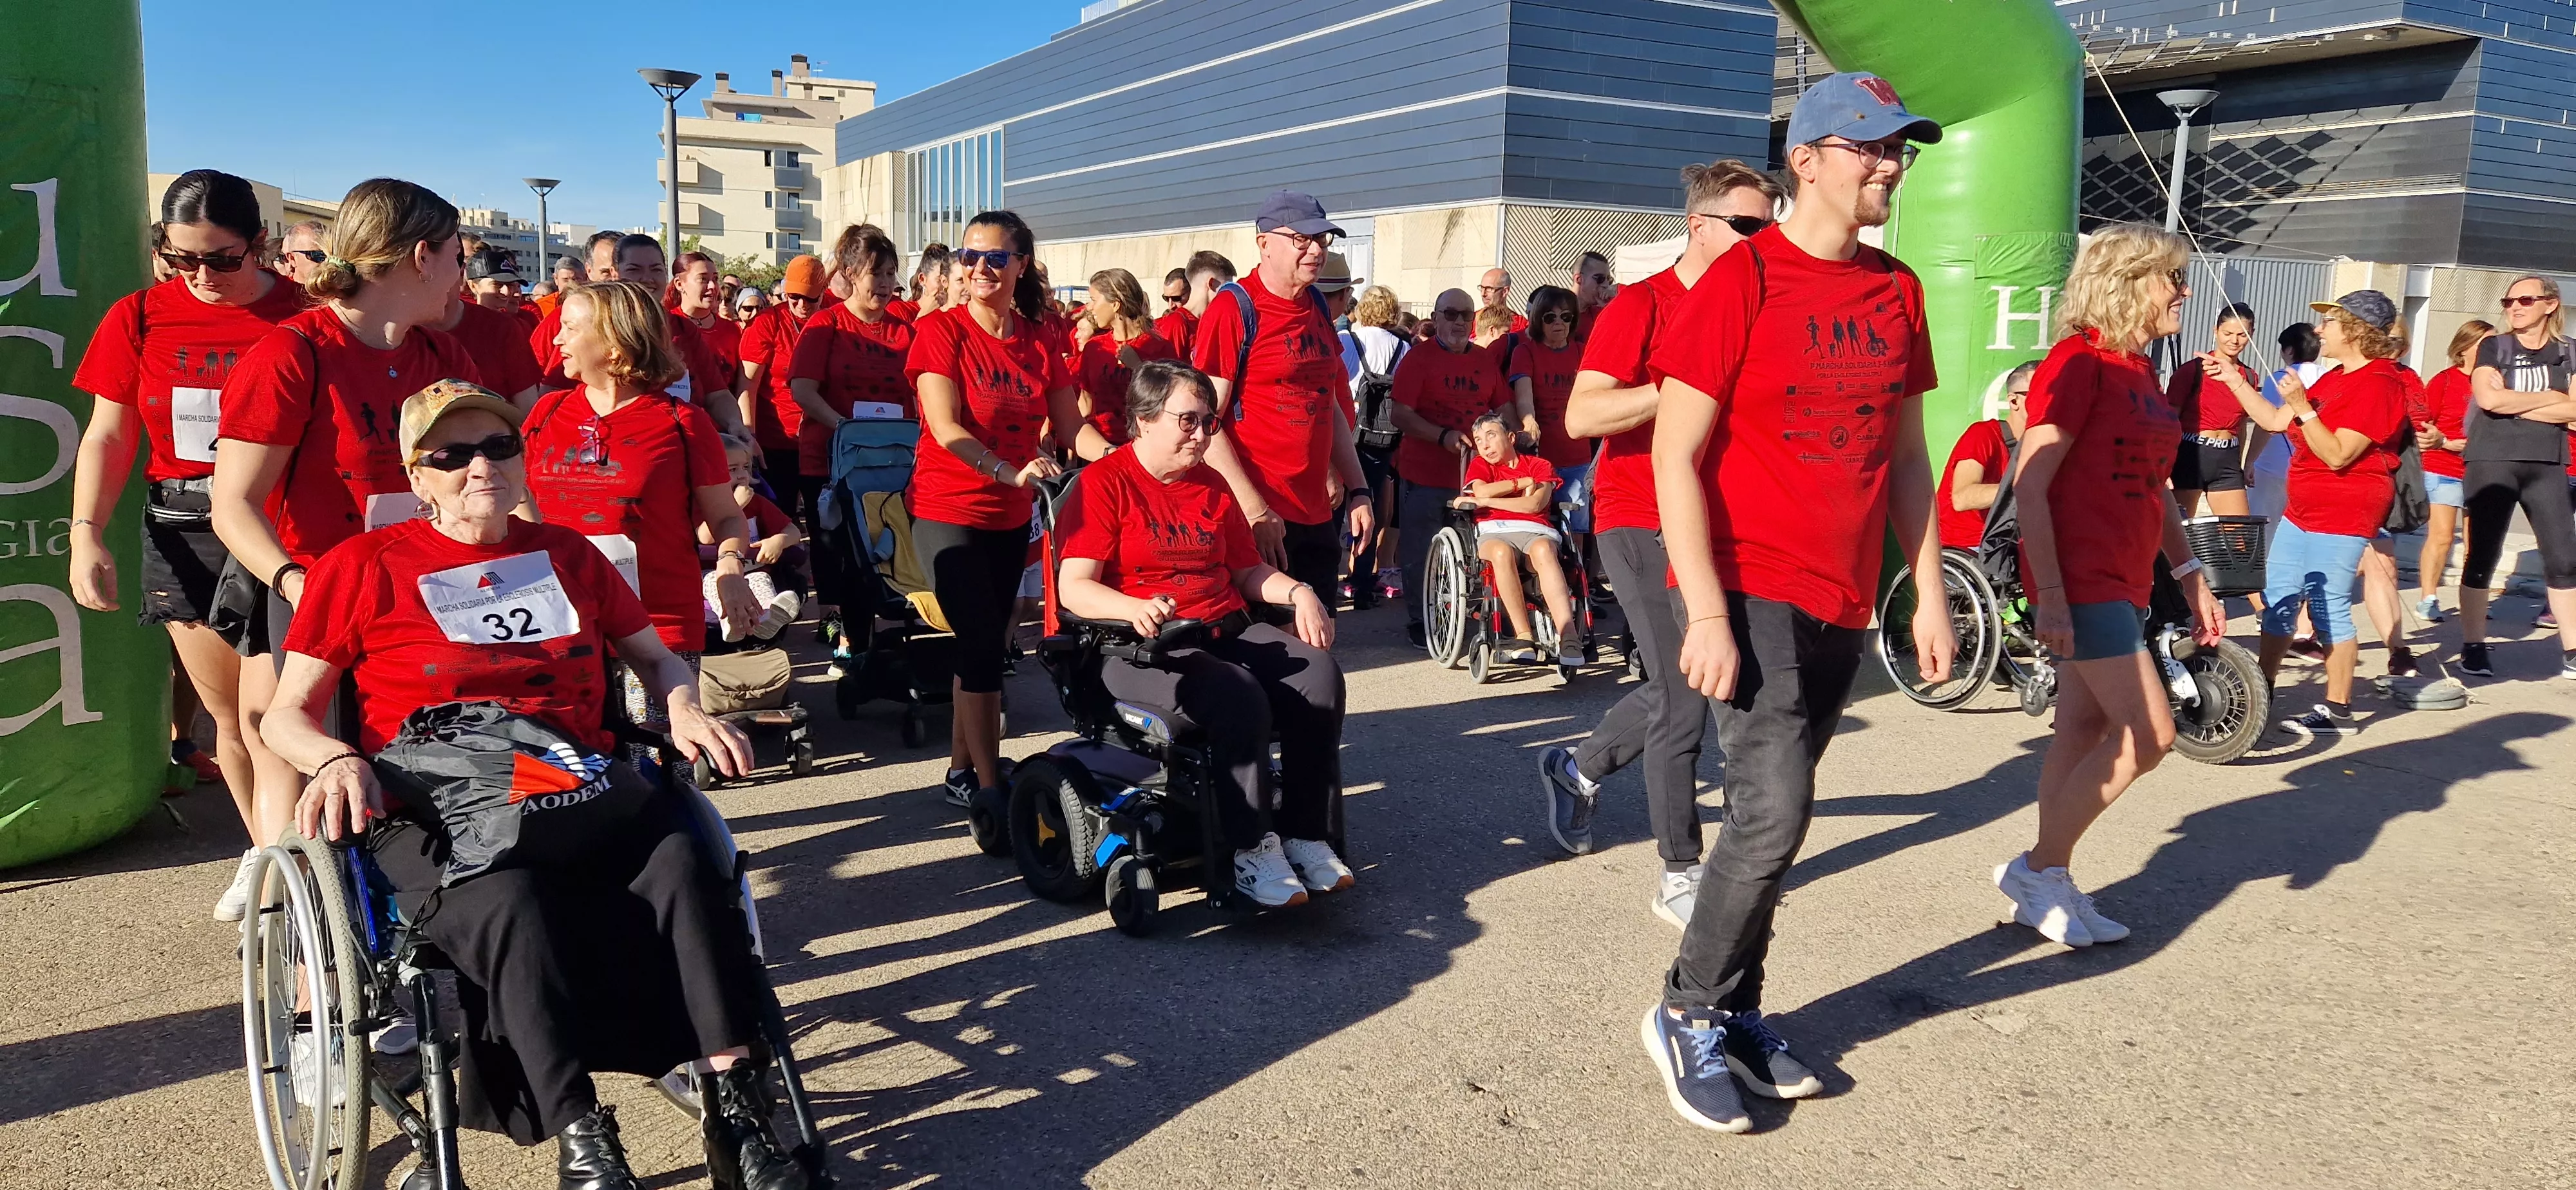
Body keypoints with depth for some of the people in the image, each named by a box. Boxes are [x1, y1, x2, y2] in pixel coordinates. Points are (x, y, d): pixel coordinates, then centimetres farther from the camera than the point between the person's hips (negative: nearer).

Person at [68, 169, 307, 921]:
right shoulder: (140, 318, 3)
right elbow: (108, 437, 5)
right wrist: (87, 534, -6)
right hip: (181, 534, 4)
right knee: (225, 713, 13)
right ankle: (262, 848, 30)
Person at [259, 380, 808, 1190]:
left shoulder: (567, 554, 21)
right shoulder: (363, 567, 11)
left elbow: (656, 658, 26)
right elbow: (287, 715, 10)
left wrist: (686, 713, 2)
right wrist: (336, 760, -13)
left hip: (584, 786, 3)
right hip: (436, 811, -2)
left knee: (682, 860, -31)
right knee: (510, 901, -38)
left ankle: (735, 1112, -31)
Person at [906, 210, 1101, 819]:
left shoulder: (1039, 342, 3)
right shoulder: (940, 330, -12)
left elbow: (1073, 428, 2)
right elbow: (946, 429, -21)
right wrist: (1011, 471, -36)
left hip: (1010, 518, 6)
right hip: (948, 511, -6)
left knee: (985, 646, 13)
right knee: (985, 644, -10)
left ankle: (961, 773, 26)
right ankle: (989, 787, 0)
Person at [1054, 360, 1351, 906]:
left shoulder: (1213, 486, 20)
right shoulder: (1103, 483, -2)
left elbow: (1248, 570, 25)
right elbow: (1073, 588, -12)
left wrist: (1299, 593, 4)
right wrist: (1136, 608, -31)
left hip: (1227, 631, 7)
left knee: (1319, 674, -20)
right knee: (1240, 697, -34)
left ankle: (1306, 835, -15)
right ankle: (1252, 851, -22)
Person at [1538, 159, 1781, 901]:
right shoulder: (1642, 305, -10)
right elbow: (1582, 416, -21)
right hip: (1642, 521, -7)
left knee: (1675, 691, 16)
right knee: (1685, 699, -9)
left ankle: (1576, 770, 41)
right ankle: (1679, 875, 4)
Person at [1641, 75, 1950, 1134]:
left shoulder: (1897, 291, 10)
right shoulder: (1741, 280, -9)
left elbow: (1906, 457, 16)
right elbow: (1677, 456, -12)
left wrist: (1929, 596, 11)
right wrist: (1707, 613, -18)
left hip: (1841, 605, 6)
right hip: (1749, 591, -6)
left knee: (1772, 817, 12)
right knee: (1774, 814, -12)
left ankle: (1736, 1015, 26)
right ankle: (1688, 1015, 8)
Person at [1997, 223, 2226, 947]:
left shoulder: (2141, 373, 14)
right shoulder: (2079, 363, -13)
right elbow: (2030, 482, -18)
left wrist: (2191, 577, 19)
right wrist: (2049, 595, -22)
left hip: (2125, 582, 9)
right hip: (2079, 581, -9)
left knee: (2084, 731, 11)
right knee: (2149, 734, -9)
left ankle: (2049, 887, 21)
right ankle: (2038, 868, 5)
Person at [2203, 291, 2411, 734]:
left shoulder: (2378, 385, -16)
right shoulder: (2337, 377, 15)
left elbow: (2338, 456, -22)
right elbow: (2276, 421, 16)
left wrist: (2302, 408, -27)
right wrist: (2233, 379, 13)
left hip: (2342, 514, -10)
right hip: (2302, 509, 10)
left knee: (2329, 608, -5)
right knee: (2277, 598, 11)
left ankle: (2338, 711, 5)